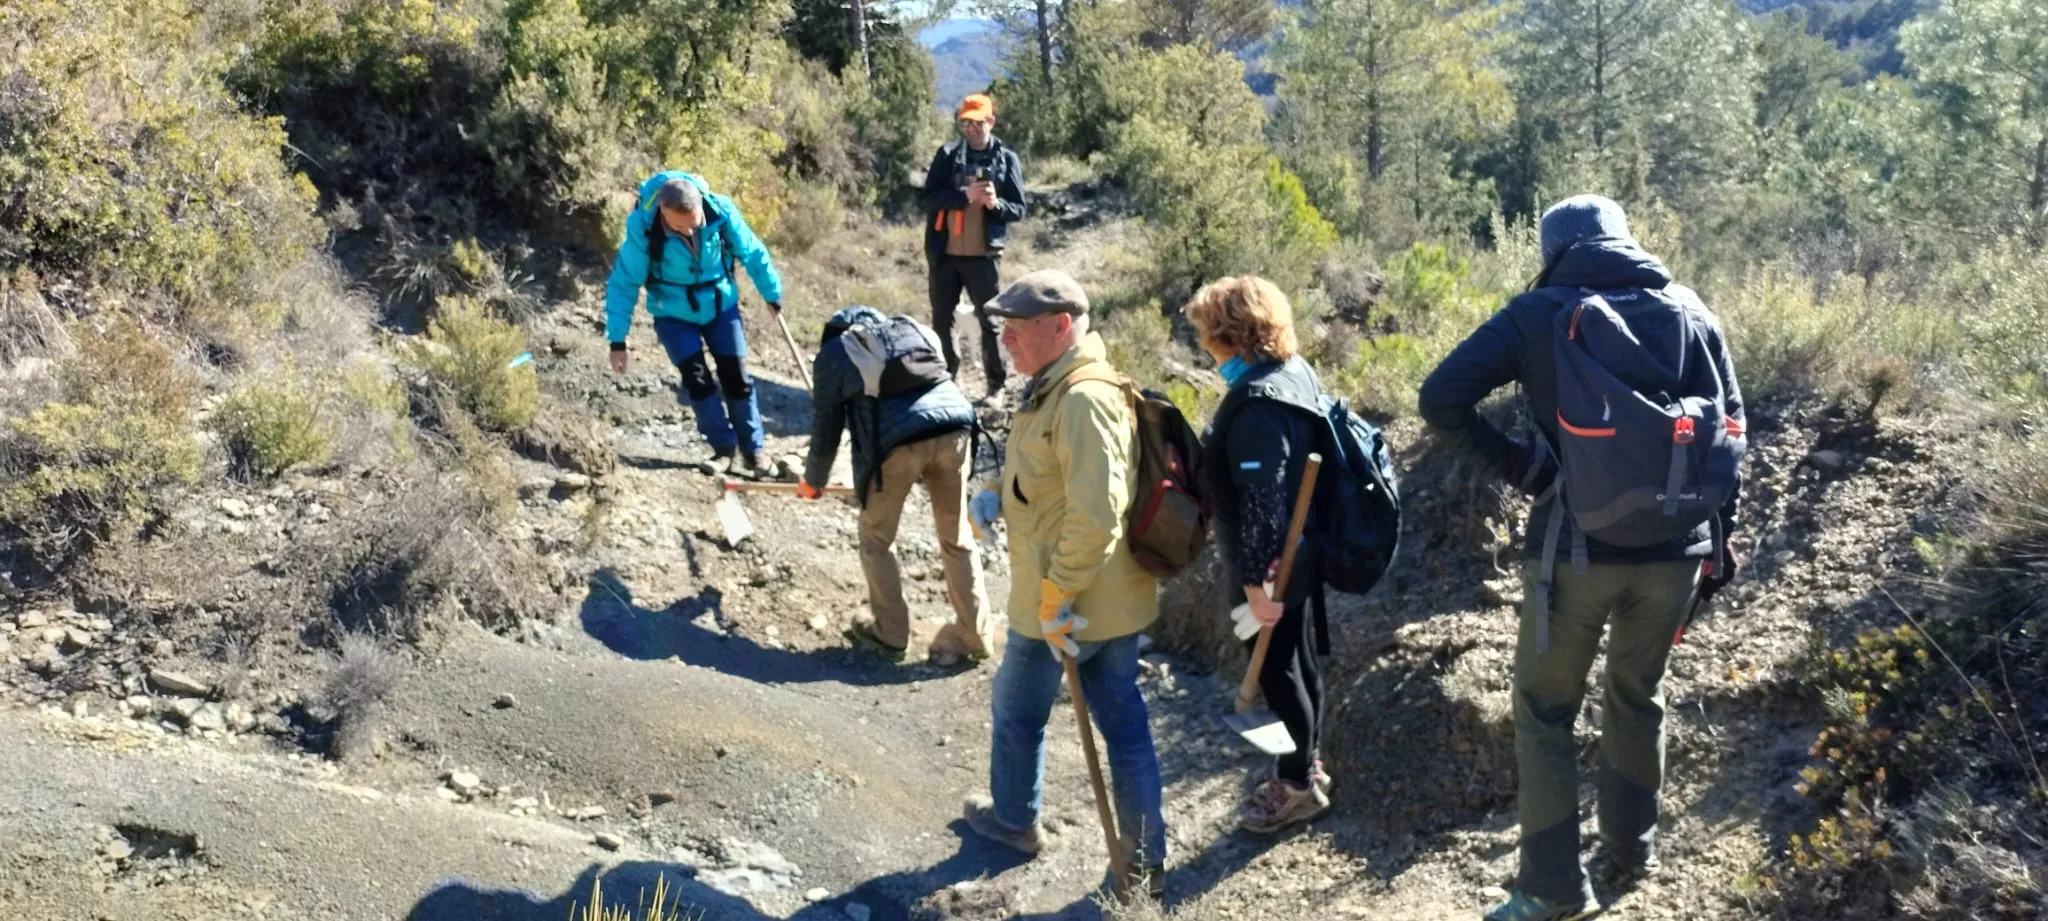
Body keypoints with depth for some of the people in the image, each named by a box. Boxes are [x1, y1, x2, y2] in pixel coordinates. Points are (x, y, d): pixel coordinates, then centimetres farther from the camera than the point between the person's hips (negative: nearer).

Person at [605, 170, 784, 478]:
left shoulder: (721, 212, -27)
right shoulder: (643, 228, -30)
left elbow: (752, 253, -8)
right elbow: (624, 283, -19)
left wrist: (772, 294, 5)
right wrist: (617, 340, -18)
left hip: (720, 305, 1)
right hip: (673, 314, -1)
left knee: (736, 378, 1)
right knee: (696, 379, -11)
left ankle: (753, 454, 14)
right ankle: (724, 448, 6)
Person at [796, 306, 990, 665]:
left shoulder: (832, 353, 23)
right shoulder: (915, 330, 35)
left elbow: (826, 429, 25)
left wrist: (813, 481, 44)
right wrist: (929, 471, 49)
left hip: (898, 438, -4)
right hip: (954, 424, 4)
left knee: (876, 540, 18)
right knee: (957, 539, 17)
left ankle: (891, 632, 27)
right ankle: (972, 636, 22)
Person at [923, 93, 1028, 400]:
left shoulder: (1007, 160, 1)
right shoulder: (947, 154, 4)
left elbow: (1019, 209, 1)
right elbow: (929, 197, -5)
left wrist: (996, 203, -20)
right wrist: (964, 195, -21)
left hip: (984, 255, -2)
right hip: (944, 254, 2)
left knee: (989, 321, 4)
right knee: (941, 320, 10)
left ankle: (996, 385, 12)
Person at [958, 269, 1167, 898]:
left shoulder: (1082, 399, -27)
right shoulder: (1059, 386, 7)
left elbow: (1095, 515, -33)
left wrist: (1055, 596, -26)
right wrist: (1000, 496, 12)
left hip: (1068, 603, -9)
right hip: (1112, 596, 9)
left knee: (1017, 710, 16)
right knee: (1124, 723, 14)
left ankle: (1014, 820, 39)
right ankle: (1145, 856, 25)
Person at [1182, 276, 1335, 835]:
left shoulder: (1258, 403, -26)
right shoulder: (1295, 370, 4)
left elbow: (1261, 500, -28)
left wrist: (1256, 579, -24)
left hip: (1272, 566, -10)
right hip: (1299, 554, 10)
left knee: (1276, 670, 6)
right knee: (1297, 662, 21)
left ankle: (1298, 785, 21)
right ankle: (1307, 766, 37)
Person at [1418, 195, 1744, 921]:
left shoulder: (1537, 313, -3)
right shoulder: (1689, 312, 6)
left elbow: (1441, 400, -14)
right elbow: (1728, 431, 7)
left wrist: (1514, 462, -5)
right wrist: (1719, 537, 14)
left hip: (1576, 547, -3)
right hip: (1673, 548, 4)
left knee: (1546, 713, 10)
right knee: (1637, 698, 24)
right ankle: (1632, 848, 35)